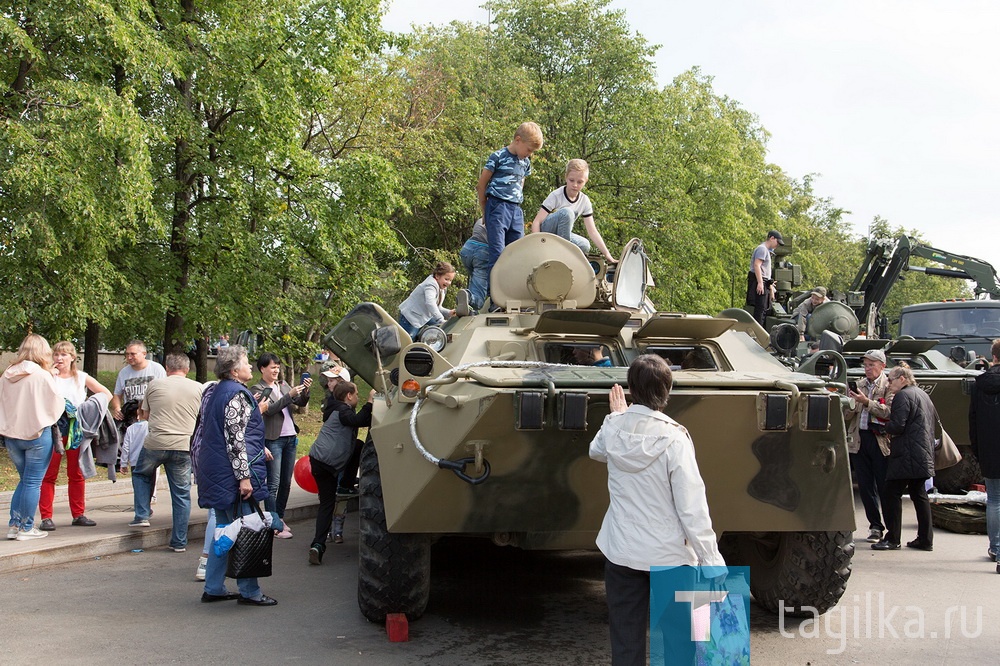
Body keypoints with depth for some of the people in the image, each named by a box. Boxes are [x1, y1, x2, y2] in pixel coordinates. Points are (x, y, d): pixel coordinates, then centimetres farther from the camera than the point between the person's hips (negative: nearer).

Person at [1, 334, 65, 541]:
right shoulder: (42, 376, -14)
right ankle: (26, 528, 8)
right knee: (33, 483, 3)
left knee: (24, 480, 18)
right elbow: (58, 404, -6)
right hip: (37, 434, -6)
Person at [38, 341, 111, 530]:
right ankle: (46, 517, -2)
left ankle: (78, 515, 16)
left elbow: (106, 394, 7)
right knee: (49, 475, -4)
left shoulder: (82, 378, 9)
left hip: (76, 431, 2)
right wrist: (51, 374, -13)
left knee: (77, 475, 9)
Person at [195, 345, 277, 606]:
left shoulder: (214, 393, 15)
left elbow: (202, 435, 22)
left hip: (215, 474, 10)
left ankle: (213, 588, 18)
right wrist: (244, 476, -22)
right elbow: (235, 439, -21)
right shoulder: (237, 395, -14)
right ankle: (249, 591, 2)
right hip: (232, 476, -10)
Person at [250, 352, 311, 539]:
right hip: (273, 439, -7)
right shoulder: (257, 389, -5)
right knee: (273, 484, -6)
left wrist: (305, 391, -6)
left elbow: (301, 404, 13)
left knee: (286, 482, 11)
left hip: (290, 437, 7)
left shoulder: (283, 384, 14)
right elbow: (269, 409, -19)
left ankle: (280, 518, 21)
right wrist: (290, 395, -24)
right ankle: (274, 525, -4)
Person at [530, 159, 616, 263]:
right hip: (544, 231, -5)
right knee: (567, 212, -30)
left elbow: (592, 231, -5)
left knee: (585, 245, -23)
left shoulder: (585, 201, -4)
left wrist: (607, 255, -14)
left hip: (560, 234, 5)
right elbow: (537, 222, -22)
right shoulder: (556, 195, -17)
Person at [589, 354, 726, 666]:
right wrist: (711, 561, -12)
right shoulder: (674, 438, -17)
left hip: (621, 553, 3)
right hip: (669, 555, -3)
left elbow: (596, 451, 21)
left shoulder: (613, 427, -6)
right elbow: (692, 507, -18)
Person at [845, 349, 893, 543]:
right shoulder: (858, 385, 14)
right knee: (865, 487, 7)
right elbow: (847, 416, 11)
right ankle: (875, 526, 16)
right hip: (859, 440, 5)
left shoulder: (889, 385, 0)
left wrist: (866, 402, -19)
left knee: (884, 487, -2)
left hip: (880, 441, -5)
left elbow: (890, 412, -16)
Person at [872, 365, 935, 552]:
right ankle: (925, 539, 14)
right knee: (919, 495, 13)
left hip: (906, 457, -10)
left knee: (892, 495, -4)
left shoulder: (903, 396, -12)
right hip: (924, 456, 10)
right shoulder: (922, 394, 17)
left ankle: (892, 539, -3)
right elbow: (935, 419, 26)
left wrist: (882, 427, -1)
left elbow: (897, 426, -21)